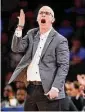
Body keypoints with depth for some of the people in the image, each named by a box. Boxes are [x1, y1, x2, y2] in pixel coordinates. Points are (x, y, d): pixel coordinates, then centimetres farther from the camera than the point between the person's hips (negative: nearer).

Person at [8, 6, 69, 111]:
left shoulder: (60, 40, -2)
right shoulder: (31, 34, 15)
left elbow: (63, 66, -8)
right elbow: (16, 48, 4)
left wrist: (55, 88, -19)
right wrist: (20, 27, -6)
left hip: (48, 90, -6)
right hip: (31, 88, 6)